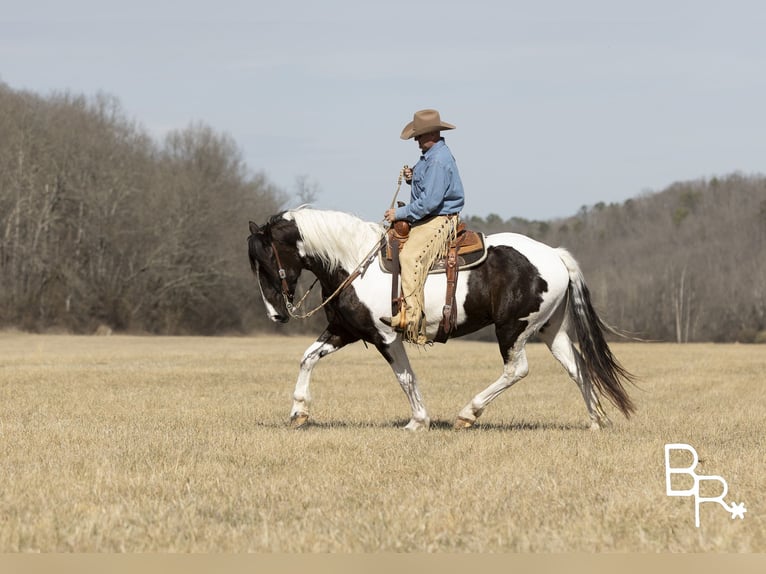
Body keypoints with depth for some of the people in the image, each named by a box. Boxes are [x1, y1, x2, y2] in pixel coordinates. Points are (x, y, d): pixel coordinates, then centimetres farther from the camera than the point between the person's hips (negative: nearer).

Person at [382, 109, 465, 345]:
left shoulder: (438, 161, -19)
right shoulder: (430, 156, 14)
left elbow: (430, 201, -24)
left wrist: (400, 213, -16)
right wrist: (413, 179, 8)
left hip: (438, 221, -12)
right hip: (427, 219, 12)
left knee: (410, 256, -28)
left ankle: (411, 319, -34)